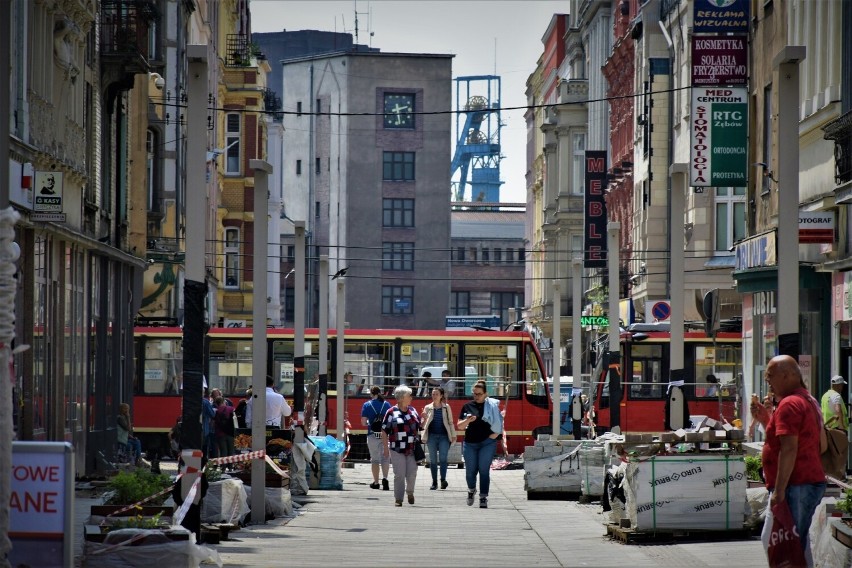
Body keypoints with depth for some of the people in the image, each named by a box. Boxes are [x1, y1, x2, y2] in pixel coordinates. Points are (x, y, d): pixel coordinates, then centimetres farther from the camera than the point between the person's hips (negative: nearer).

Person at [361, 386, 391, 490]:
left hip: (373, 434, -1)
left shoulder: (367, 405, -2)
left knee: (374, 459, 9)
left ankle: (376, 482, 12)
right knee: (385, 457, 5)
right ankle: (385, 478, -16)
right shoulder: (387, 404, 2)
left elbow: (363, 422, -4)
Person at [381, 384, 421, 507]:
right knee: (399, 475, -3)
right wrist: (385, 448, -6)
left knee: (412, 473, 0)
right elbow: (384, 431, -2)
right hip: (397, 449, -3)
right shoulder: (391, 412, -3)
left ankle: (410, 492, 27)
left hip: (412, 449, 3)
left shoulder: (413, 411, 11)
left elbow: (419, 426, 19)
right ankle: (398, 499, 4)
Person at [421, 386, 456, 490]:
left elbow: (450, 422, 9)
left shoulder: (446, 407, 5)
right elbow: (423, 425, 11)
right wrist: (424, 419, -10)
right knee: (433, 460, 4)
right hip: (432, 436, 2)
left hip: (444, 436, -2)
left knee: (443, 458, -15)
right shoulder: (428, 408, 7)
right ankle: (434, 482, 10)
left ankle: (443, 479, -9)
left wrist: (453, 435, 3)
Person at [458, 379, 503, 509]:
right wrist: (467, 421, -13)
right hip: (470, 443, 2)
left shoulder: (492, 406, 1)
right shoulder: (467, 406, 8)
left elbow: (499, 425, 3)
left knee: (484, 470, -6)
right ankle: (471, 490, 33)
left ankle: (483, 498, -2)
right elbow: (460, 426, 7)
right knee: (470, 470, 6)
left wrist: (492, 437, -9)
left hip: (487, 443, -2)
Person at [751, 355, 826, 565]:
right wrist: (766, 419, 18)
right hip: (812, 483, 11)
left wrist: (779, 490, -23)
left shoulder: (789, 404, -14)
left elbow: (789, 449, -22)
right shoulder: (809, 401, 19)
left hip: (795, 486, -11)